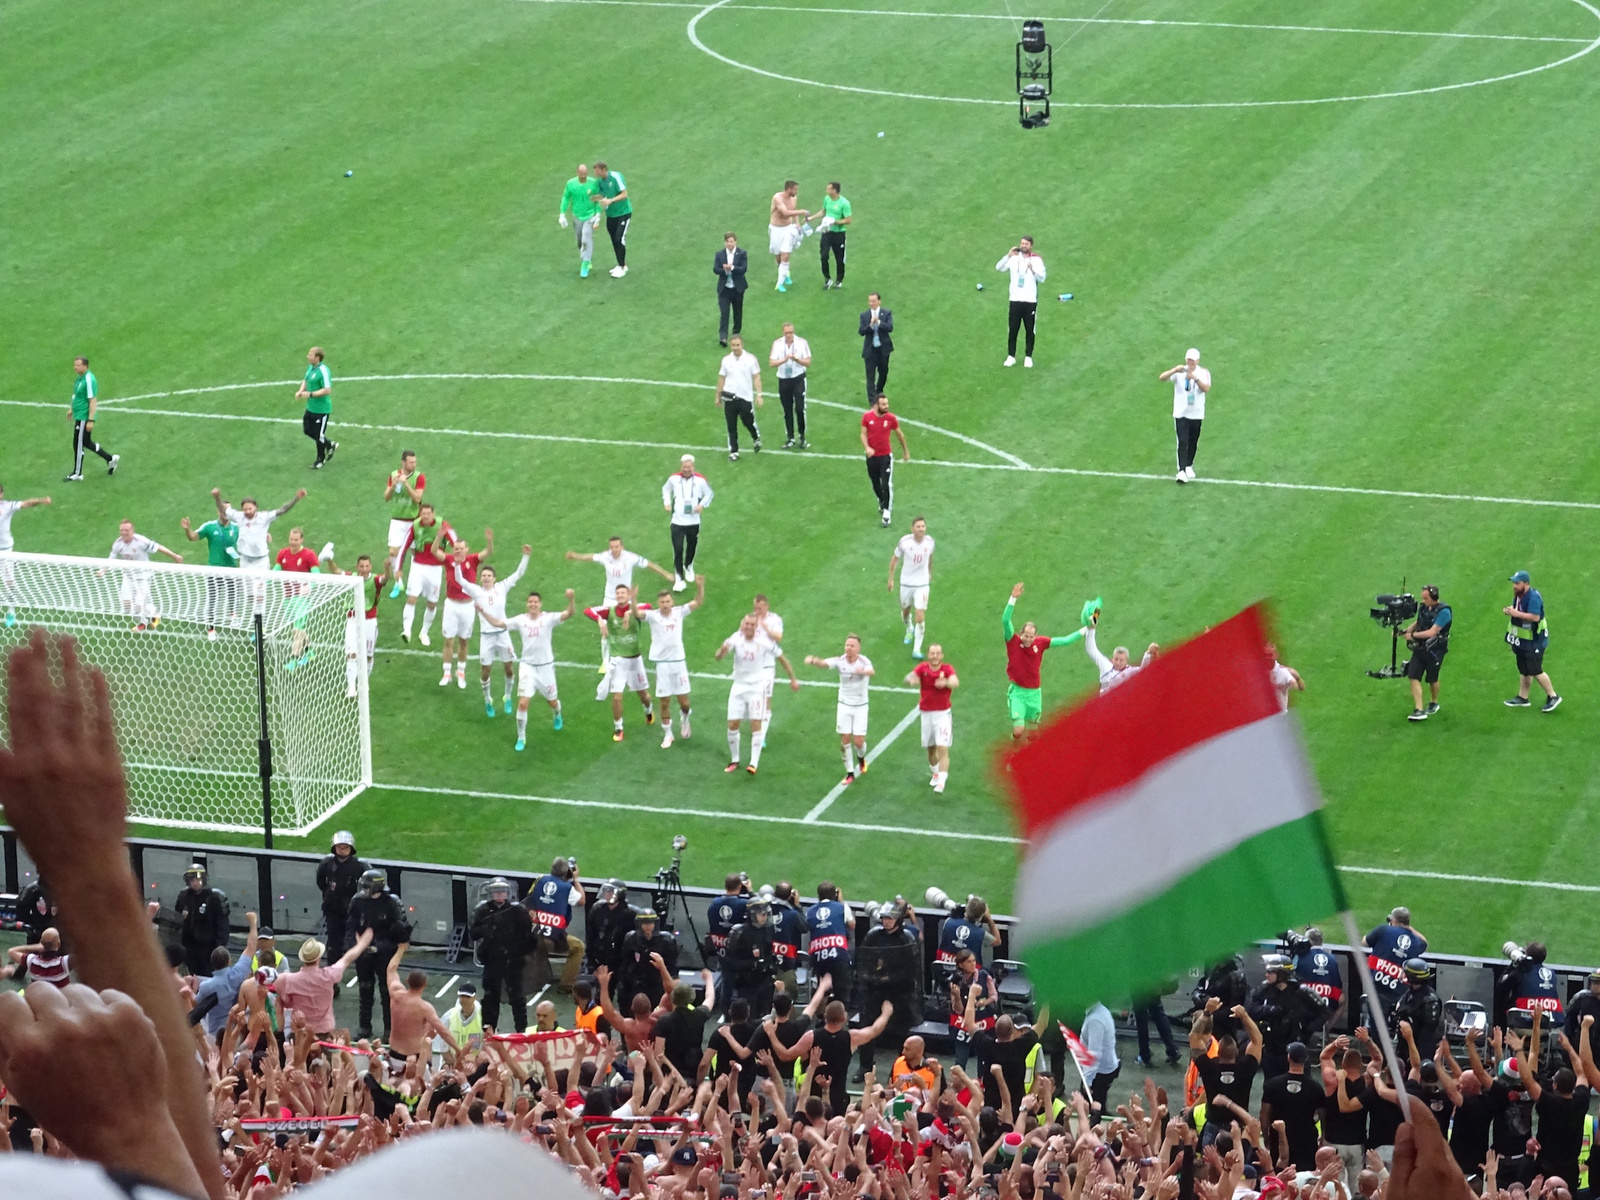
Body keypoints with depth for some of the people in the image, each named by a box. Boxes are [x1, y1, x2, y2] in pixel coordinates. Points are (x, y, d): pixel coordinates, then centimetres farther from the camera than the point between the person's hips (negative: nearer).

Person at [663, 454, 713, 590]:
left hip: (693, 521, 1)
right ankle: (679, 578, -6)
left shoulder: (700, 480, -7)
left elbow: (709, 494, 7)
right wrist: (667, 502, 1)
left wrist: (702, 505, -11)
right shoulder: (674, 478, -3)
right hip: (677, 521, -1)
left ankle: (688, 566, 45)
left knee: (691, 547, 15)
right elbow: (666, 489, 17)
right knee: (678, 550, -9)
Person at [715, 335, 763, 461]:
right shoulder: (726, 360, 2)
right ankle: (733, 451, 13)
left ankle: (757, 439, 37)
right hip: (729, 397, 2)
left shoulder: (750, 359, -4)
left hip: (746, 397, -2)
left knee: (749, 422, 6)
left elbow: (756, 378, -2)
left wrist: (759, 395, -10)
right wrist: (718, 397, 10)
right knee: (731, 426, 4)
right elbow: (721, 379, 9)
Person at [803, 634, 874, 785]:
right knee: (845, 740, 0)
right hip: (844, 705, 2)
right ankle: (850, 773, 14)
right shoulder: (840, 661, -10)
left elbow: (871, 671, -40)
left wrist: (863, 671, -66)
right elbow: (825, 663, -30)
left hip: (860, 706, -2)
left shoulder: (864, 661, -16)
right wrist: (814, 661, -54)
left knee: (859, 742, -2)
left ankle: (861, 758, 33)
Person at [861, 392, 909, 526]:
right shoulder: (867, 417, -10)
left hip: (886, 456, -2)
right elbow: (863, 434, -4)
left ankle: (887, 512, -2)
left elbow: (899, 434, 4)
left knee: (887, 485, -10)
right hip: (872, 456, 2)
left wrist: (905, 450, 14)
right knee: (875, 484, 18)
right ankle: (881, 503, 45)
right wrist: (867, 447, -23)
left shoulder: (891, 418, -11)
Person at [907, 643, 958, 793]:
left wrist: (946, 682, -52)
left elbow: (955, 682, -28)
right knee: (930, 748, 15)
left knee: (942, 749, -12)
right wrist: (911, 680, -45)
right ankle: (935, 773, 39)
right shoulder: (922, 668, -3)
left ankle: (941, 781, -13)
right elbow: (910, 677, -19)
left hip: (942, 714, -3)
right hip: (926, 713, 3)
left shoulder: (947, 669, -9)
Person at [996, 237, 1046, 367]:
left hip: (1030, 300, -1)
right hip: (1015, 299, 1)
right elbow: (998, 268, -6)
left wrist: (1033, 270, -25)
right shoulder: (1013, 258, 5)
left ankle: (1028, 357, 13)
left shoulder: (1037, 260, 0)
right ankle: (1011, 356, 10)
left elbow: (1042, 278, -7)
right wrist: (1008, 255, -18)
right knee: (1012, 329, 3)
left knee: (1030, 330, 4)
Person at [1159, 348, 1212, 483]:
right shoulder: (1180, 372, -5)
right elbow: (1162, 378, -19)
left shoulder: (1203, 373, -3)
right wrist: (1174, 370, -37)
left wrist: (1195, 378, -36)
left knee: (1193, 443, 12)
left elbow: (1206, 388, -20)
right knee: (1182, 442, -12)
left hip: (1196, 414, 2)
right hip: (1180, 413, -2)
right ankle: (1182, 471, -17)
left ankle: (1189, 466, 32)